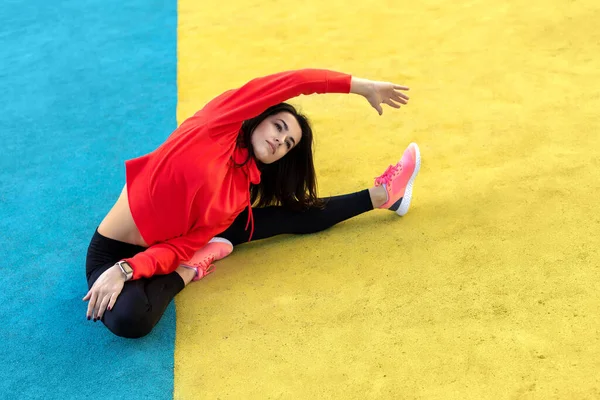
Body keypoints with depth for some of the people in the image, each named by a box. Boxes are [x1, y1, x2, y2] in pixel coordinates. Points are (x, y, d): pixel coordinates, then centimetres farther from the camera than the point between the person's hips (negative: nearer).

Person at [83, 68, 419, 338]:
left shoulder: (240, 189, -4)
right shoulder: (217, 125, -17)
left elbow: (186, 244, -13)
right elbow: (292, 83, -24)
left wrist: (128, 270, -29)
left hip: (165, 247, 5)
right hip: (113, 253, -5)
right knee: (128, 318, -41)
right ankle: (191, 271, -13)